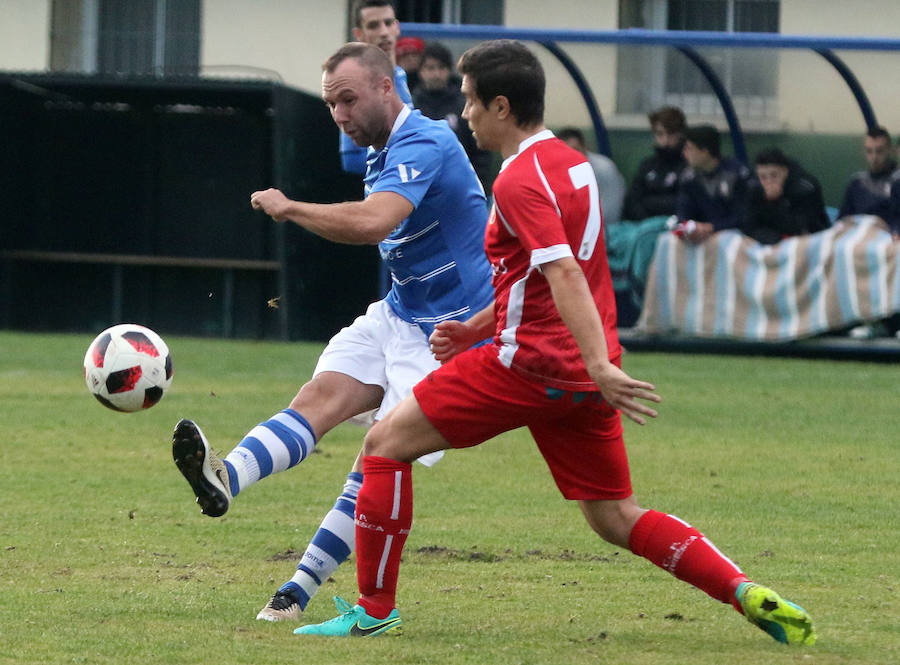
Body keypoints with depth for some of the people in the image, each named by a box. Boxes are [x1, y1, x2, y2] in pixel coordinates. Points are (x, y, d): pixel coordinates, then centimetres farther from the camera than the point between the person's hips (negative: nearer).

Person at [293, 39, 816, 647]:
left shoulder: (520, 181, -13)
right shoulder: (572, 163, 15)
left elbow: (564, 276, -25)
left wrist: (599, 365, -34)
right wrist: (475, 328, 23)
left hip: (530, 367, -9)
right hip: (583, 373, 9)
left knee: (386, 444, 2)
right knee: (617, 519, 11)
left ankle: (375, 608, 5)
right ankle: (748, 595, -4)